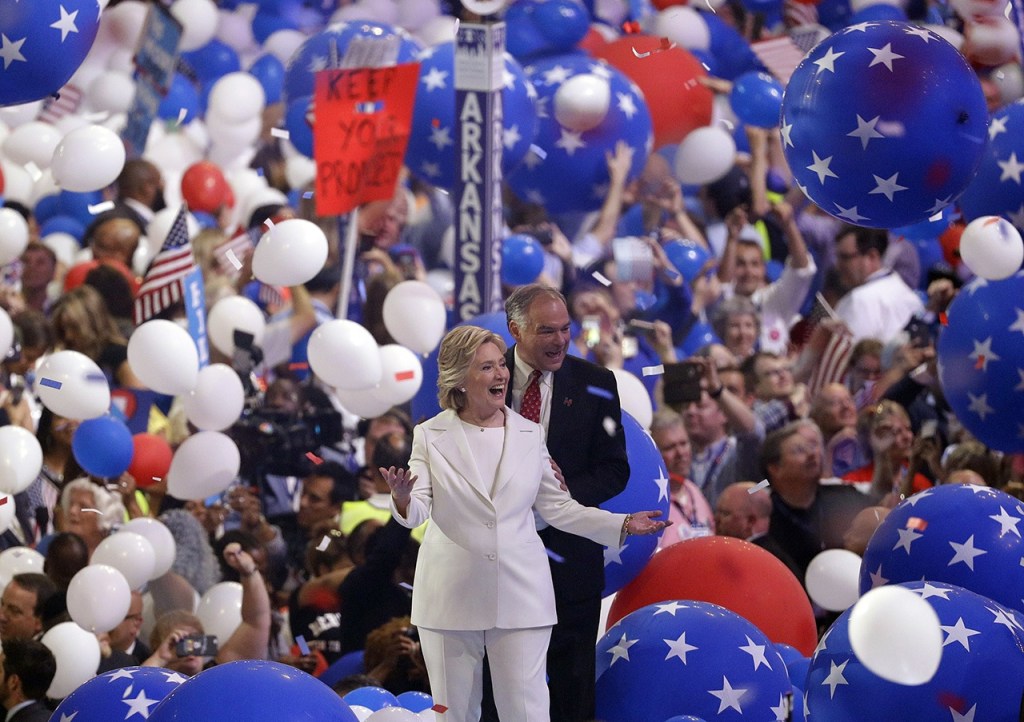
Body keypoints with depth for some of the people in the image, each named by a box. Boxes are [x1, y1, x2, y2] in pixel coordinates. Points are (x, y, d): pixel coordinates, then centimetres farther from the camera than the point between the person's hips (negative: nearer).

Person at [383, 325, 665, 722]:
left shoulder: (530, 434, 5)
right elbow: (416, 512, -7)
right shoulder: (431, 436, 0)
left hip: (519, 595, 1)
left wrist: (623, 525, 0)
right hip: (452, 596, -1)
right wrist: (403, 499, -31)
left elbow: (556, 507, 8)